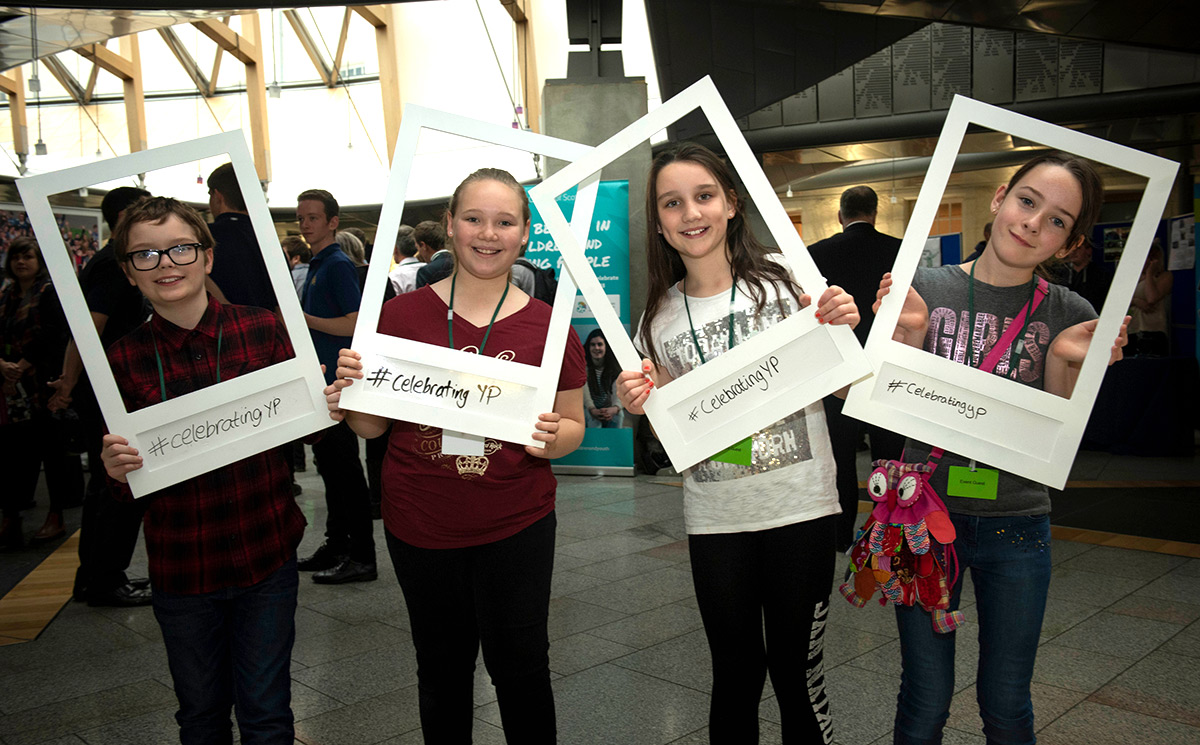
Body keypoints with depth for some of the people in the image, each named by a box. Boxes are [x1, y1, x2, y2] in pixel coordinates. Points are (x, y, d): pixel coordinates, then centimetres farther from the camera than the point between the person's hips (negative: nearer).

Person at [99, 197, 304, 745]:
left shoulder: (262, 329, -7)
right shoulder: (123, 360, -3)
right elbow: (131, 489, 3)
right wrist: (117, 470, -19)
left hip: (267, 555, -1)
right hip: (180, 567, 1)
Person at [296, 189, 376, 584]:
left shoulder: (339, 265, -11)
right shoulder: (316, 265, 17)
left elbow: (354, 324, -20)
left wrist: (302, 318, -17)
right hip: (320, 380, 10)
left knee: (345, 468, -6)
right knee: (329, 465, 14)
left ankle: (361, 557, 1)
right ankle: (337, 545, 24)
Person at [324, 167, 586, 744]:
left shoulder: (548, 325, -5)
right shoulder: (402, 314, -3)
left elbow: (573, 426, 3)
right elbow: (373, 425, 3)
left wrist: (551, 438, -18)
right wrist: (345, 402, -17)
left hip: (516, 528, -1)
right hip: (419, 528, 1)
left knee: (520, 668, 10)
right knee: (441, 668, 18)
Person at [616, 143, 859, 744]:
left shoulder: (782, 276, -3)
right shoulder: (660, 316, 4)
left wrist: (840, 331, -16)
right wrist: (642, 406, -9)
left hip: (800, 507, -2)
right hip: (714, 519, 2)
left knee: (797, 673, 6)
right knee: (735, 673, 13)